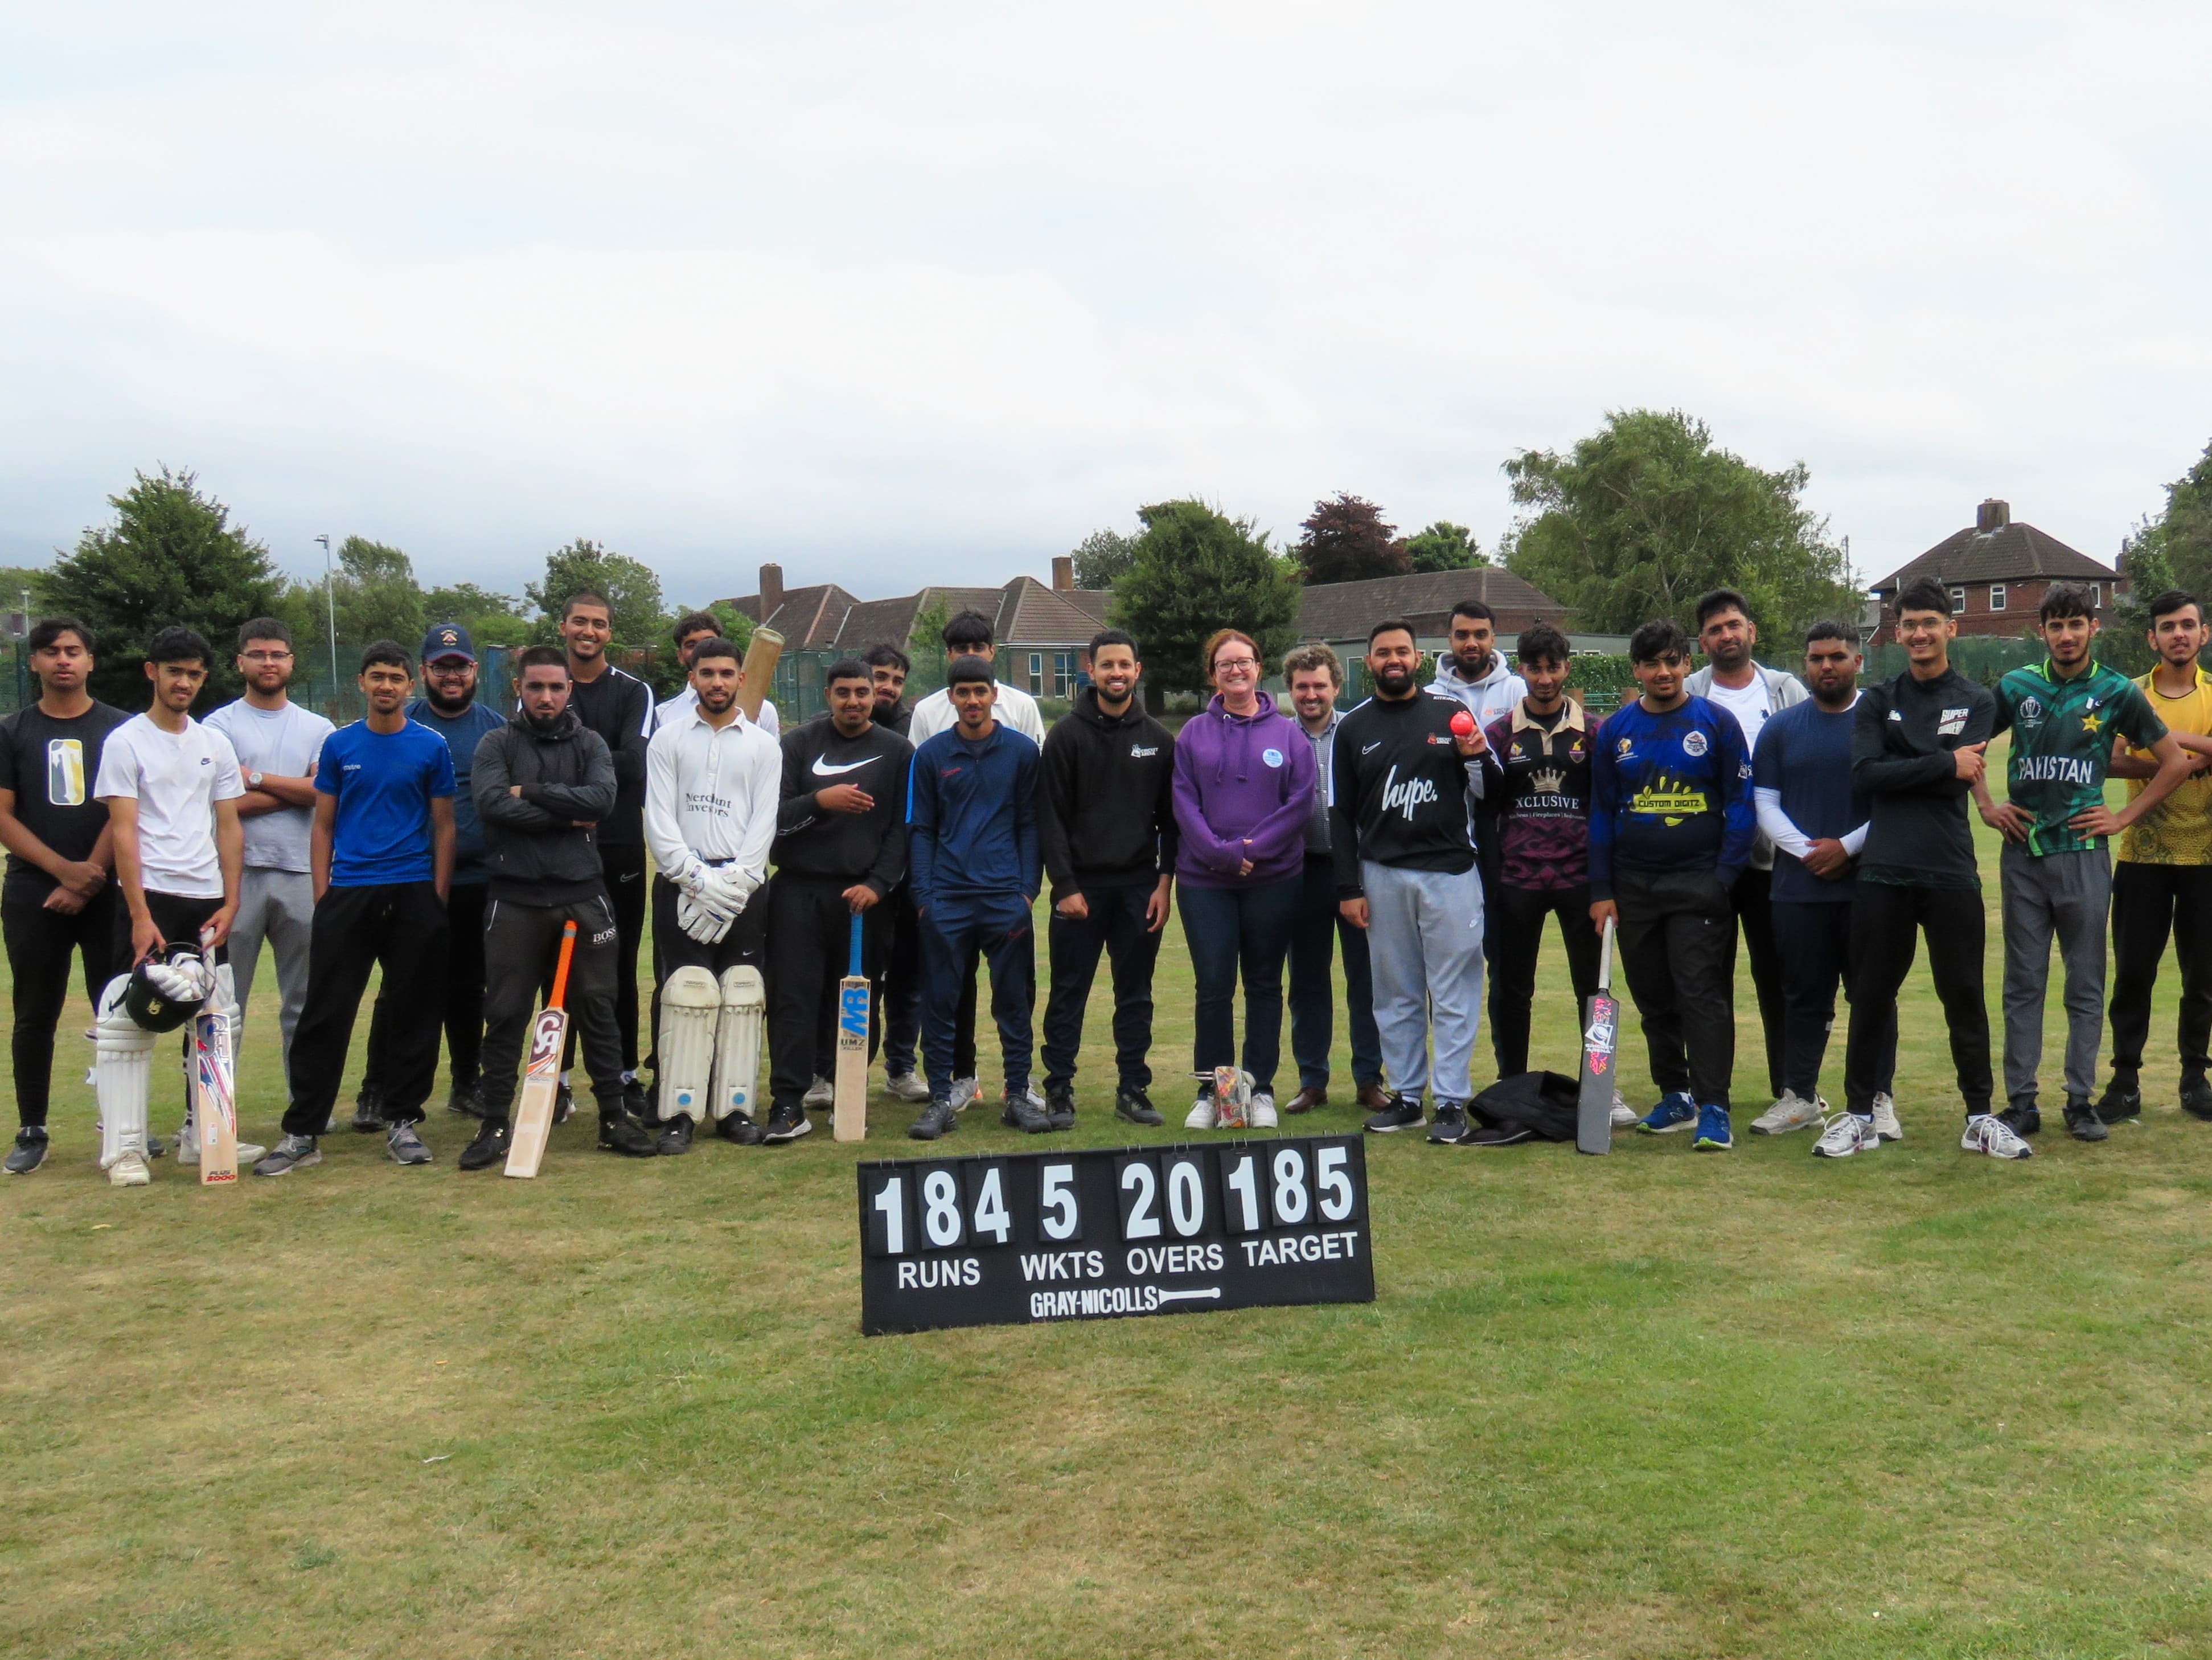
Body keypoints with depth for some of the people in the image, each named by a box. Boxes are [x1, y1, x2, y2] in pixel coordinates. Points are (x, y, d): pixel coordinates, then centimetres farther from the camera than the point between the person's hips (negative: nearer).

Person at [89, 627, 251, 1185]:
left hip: (207, 900, 5)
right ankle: (124, 1148, 1)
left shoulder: (215, 745, 11)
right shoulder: (125, 742, -2)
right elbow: (123, 831, -8)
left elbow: (229, 828, 12)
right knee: (128, 1022, -5)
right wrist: (140, 914, -16)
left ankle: (202, 1135, 18)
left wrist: (230, 902, 2)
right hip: (150, 898, -5)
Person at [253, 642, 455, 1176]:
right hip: (347, 893, 0)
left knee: (414, 1011, 5)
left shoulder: (431, 747, 4)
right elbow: (323, 825, 9)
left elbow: (443, 825, 6)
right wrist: (322, 894, 1)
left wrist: (438, 895, 0)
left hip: (413, 894, 0)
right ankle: (302, 1132, 2)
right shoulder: (339, 745, 6)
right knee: (326, 1013, -2)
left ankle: (403, 1121, 17)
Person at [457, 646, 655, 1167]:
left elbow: (603, 797, -11)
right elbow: (492, 802, -14)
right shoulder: (496, 745, 4)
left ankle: (614, 1118, 15)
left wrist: (532, 792, -12)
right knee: (506, 1015, 4)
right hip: (514, 899, -1)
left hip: (583, 895, 1)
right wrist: (568, 816, -11)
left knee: (597, 1007, 6)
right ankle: (495, 1125, 13)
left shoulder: (590, 744, 8)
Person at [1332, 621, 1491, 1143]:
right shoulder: (1354, 727, 9)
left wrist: (1477, 757, -11)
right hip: (1382, 875, 2)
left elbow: (1484, 793, 11)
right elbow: (1342, 814, 10)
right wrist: (1348, 888, 4)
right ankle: (1405, 1096, 15)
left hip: (1449, 870, -1)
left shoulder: (1450, 712, 7)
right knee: (1395, 994, 6)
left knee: (1453, 993, -2)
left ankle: (1452, 1102, 3)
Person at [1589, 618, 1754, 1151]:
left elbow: (1740, 802, 0)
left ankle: (1713, 1107, -5)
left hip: (1698, 882, -3)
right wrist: (1601, 891, 3)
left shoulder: (1717, 723, 0)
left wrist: (1725, 876, -9)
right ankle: (1674, 1097, 21)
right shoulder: (1615, 731, 7)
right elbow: (1601, 811, 9)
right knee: (1653, 998, 9)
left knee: (1702, 994, -8)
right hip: (1634, 885, 4)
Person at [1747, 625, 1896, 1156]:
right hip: (1799, 887, 3)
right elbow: (1764, 802, 6)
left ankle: (1877, 1102, 10)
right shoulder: (1780, 729, 10)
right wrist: (1806, 850, -8)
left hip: (1867, 885, -2)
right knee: (1803, 994, 10)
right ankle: (1799, 1096, 20)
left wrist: (1847, 847, -11)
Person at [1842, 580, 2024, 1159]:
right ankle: (1860, 1112, 17)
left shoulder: (1976, 703, 8)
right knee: (1871, 996, 7)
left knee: (1965, 996, 5)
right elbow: (1866, 774, -7)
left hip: (1952, 873, -1)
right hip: (1884, 873, 1)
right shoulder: (1877, 702, 10)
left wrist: (1902, 770, -6)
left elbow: (1960, 780, -8)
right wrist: (1943, 763, -9)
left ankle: (1980, 1118, 15)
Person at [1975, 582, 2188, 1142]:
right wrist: (1987, 806, 6)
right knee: (2022, 985, 5)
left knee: (2085, 986, 4)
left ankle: (2081, 1102, 13)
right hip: (2022, 855, 1)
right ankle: (2021, 1102, 11)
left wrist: (2124, 816, 0)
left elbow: (2176, 762, 6)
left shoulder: (2118, 692, 0)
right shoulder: (2016, 687, 4)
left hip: (2083, 854, -1)